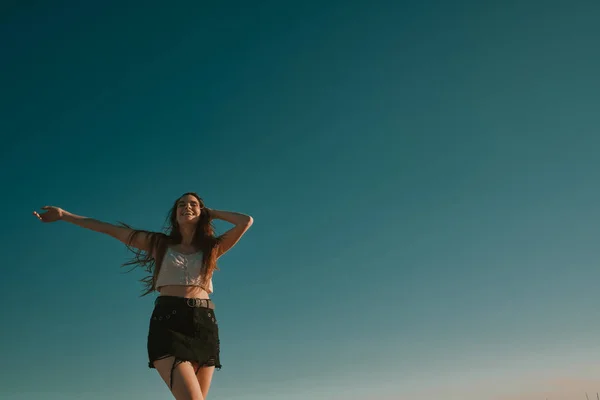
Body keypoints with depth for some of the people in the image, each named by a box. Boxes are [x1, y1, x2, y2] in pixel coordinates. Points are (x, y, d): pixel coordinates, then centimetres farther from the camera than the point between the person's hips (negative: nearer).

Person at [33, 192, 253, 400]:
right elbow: (110, 229, 16)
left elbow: (246, 221, 7)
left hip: (204, 325, 3)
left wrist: (211, 213, 17)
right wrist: (63, 214, 17)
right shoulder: (160, 244, 15)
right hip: (168, 322, -2)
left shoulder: (212, 248, 16)